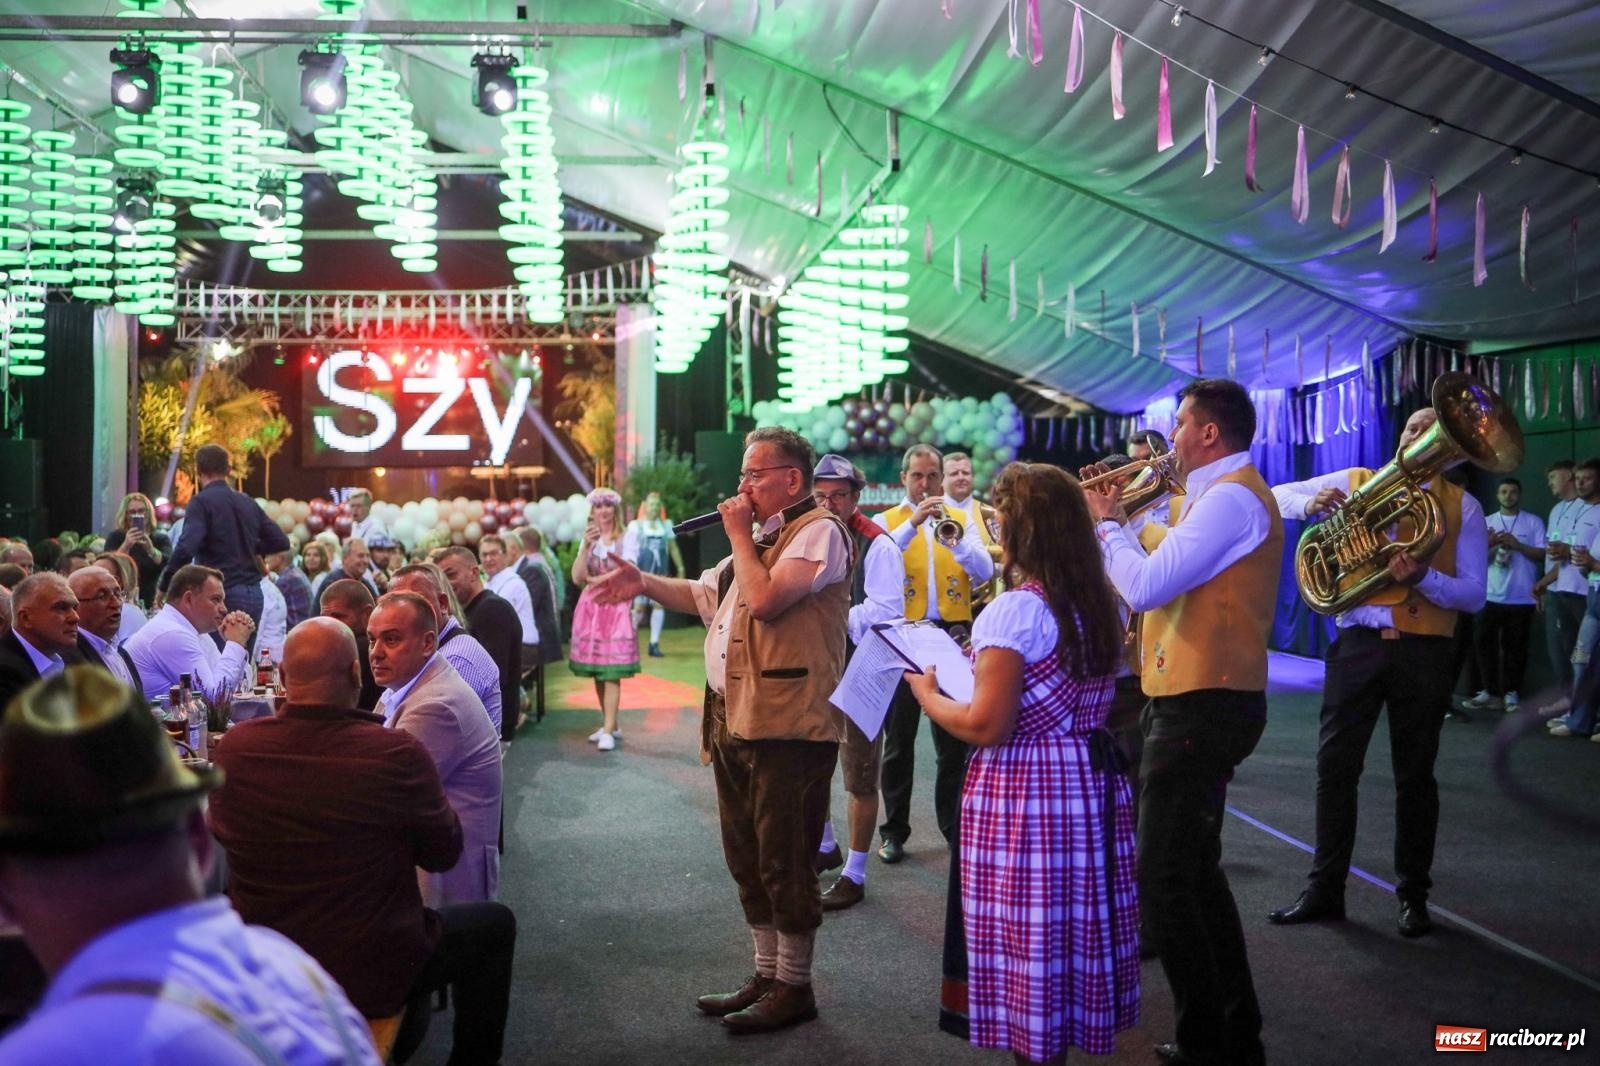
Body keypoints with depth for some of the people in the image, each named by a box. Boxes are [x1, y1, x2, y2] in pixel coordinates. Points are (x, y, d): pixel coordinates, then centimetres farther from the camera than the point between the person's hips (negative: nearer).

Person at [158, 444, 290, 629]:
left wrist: (164, 585, -8)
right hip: (253, 594, 6)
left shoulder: (201, 501, -6)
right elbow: (281, 541, 13)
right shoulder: (247, 502, 12)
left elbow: (186, 548, -19)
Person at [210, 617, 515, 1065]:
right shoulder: (397, 753, -26)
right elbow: (444, 853, -9)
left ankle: (406, 1028, 49)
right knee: (494, 923, 19)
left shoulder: (236, 745, -12)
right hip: (364, 977, -5)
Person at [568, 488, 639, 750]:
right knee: (596, 672, 5)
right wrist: (586, 546, -10)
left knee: (611, 672, -10)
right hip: (591, 609, 4)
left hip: (615, 609, -4)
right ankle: (609, 724, 16)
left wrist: (595, 579, -2)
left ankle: (608, 731, -13)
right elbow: (577, 578, -1)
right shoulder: (589, 539, 11)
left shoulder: (625, 541, 1)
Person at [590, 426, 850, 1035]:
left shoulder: (818, 530, -10)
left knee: (784, 861, -2)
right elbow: (704, 595, 28)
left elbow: (766, 599, -23)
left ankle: (794, 986, 10)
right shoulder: (762, 537, 21)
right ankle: (767, 974, 28)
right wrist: (645, 584, 13)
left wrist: (739, 535, -10)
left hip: (786, 727, -10)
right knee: (747, 858, 16)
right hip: (735, 722, 10)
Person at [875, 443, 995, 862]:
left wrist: (951, 533, -21)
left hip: (952, 636, 1)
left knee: (954, 738, 8)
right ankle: (894, 831, 14)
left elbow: (985, 571, -6)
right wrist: (913, 523, -25)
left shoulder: (962, 520, 9)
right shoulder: (886, 521, 4)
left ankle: (955, 825, 20)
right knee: (898, 738, 5)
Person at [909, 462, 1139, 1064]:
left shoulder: (1014, 611, -18)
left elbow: (986, 727, -21)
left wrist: (927, 695, -4)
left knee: (1028, 942, 3)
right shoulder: (1098, 607, 8)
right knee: (1076, 930, 18)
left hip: (1026, 795, -8)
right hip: (1091, 786, 8)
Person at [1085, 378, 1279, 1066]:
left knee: (1164, 881, -7)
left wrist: (1106, 523, -9)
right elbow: (1161, 574, 18)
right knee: (1192, 872, 19)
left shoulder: (1231, 498, -17)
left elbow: (1143, 587, -25)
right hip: (1198, 701, 11)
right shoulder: (1220, 496, 18)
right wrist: (1118, 522, 10)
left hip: (1202, 708, -11)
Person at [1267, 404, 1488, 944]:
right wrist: (1310, 502, -12)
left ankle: (1413, 894, 21)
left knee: (1414, 776, 8)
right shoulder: (1355, 482, 7)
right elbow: (1277, 496, 10)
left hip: (1423, 652, -1)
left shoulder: (1461, 507, 3)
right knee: (1334, 768, 2)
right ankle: (1324, 889, 13)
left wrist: (1421, 576, -22)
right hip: (1358, 642, 1)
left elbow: (1474, 595, -3)